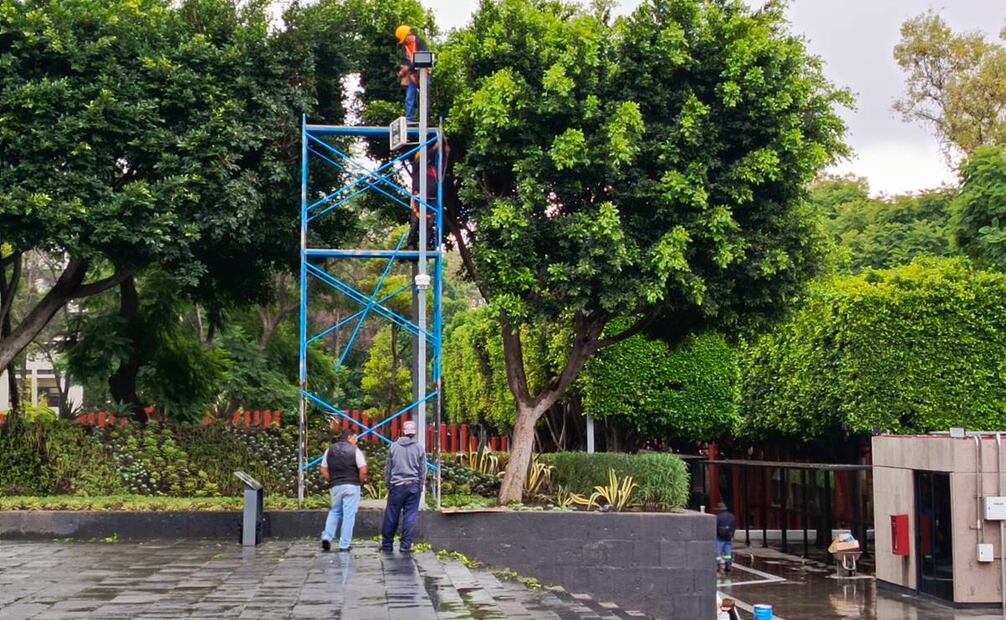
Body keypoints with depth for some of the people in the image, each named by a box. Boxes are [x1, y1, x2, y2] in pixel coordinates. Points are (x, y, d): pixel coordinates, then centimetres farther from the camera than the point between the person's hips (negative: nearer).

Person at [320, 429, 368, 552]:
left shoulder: (330, 450, 9)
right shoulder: (355, 450, -6)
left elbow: (324, 470, 8)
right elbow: (363, 470, -11)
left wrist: (332, 480, 15)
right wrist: (360, 481, 5)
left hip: (335, 486, 4)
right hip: (352, 486, -4)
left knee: (335, 512, 20)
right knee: (349, 514, 1)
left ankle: (327, 537, 4)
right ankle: (345, 544, 3)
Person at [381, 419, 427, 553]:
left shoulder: (393, 447, 2)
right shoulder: (419, 448, 0)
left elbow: (388, 468, 7)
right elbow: (423, 470, 4)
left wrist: (388, 484, 16)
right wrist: (421, 487, 14)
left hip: (396, 486, 1)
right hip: (413, 486, -1)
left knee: (391, 516, 7)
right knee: (410, 516, 3)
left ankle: (387, 544, 13)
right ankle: (405, 545, 1)